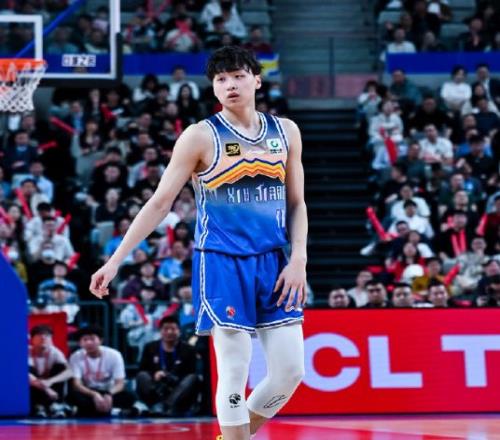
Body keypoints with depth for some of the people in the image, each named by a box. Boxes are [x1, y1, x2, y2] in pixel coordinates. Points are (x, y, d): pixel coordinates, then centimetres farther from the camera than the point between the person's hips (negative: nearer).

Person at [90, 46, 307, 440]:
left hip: (274, 263, 4)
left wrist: (299, 259, -1)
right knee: (235, 374, -7)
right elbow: (160, 203, -3)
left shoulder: (285, 132, 8)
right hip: (222, 263, -4)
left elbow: (296, 203, 13)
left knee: (291, 371, 2)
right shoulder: (201, 136, -4)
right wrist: (115, 261, -8)